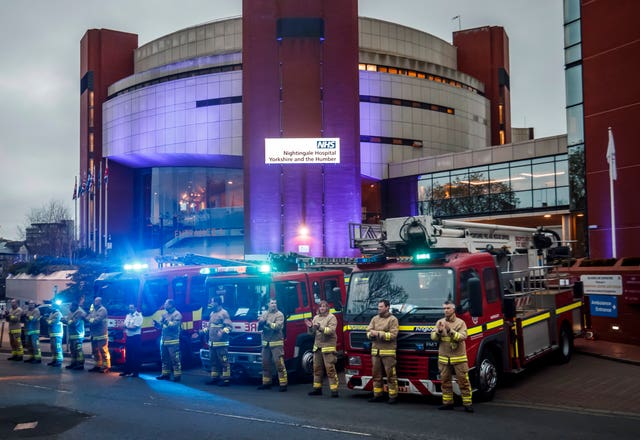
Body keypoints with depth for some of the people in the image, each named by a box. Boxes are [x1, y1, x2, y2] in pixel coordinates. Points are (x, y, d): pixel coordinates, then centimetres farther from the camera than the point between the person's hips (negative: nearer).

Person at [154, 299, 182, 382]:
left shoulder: (177, 314, -6)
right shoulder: (165, 314, 17)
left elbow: (175, 324, -19)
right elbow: (161, 325, 16)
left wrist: (168, 323, -33)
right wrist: (157, 323, -5)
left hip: (173, 341, -8)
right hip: (164, 340, 8)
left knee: (175, 358, -8)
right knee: (164, 358, 13)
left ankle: (177, 375, -6)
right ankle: (165, 374, 22)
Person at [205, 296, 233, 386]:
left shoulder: (224, 313, -8)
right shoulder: (212, 314, 19)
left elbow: (229, 326, -15)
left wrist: (223, 332, -30)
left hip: (221, 343, -9)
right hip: (212, 343, 9)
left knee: (224, 361, -7)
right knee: (214, 361, 15)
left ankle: (225, 379, -5)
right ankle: (214, 377, 23)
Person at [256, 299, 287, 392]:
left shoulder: (279, 314, -4)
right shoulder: (265, 314, 12)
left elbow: (277, 326, -18)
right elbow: (259, 328, 7)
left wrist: (267, 322, -22)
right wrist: (261, 322, -14)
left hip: (276, 343, -6)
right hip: (266, 343, 6)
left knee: (279, 363, -9)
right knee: (265, 363, 11)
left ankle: (283, 384, -8)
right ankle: (266, 383, 22)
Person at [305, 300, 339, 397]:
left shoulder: (331, 317, -3)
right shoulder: (316, 318, 15)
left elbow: (331, 330, -16)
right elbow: (311, 333, 14)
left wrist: (320, 328, -28)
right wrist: (310, 327, -7)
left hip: (328, 346, -6)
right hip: (317, 346, 6)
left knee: (330, 368, -9)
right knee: (317, 368, 9)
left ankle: (334, 389, -9)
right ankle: (317, 388, 17)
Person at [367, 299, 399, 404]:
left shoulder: (393, 319, -2)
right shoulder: (374, 319, 15)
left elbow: (393, 335, -11)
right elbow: (368, 332, 11)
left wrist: (378, 333, -16)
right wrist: (371, 334, -13)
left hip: (388, 352, -5)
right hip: (375, 351, 5)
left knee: (390, 374, -4)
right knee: (376, 374, 9)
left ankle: (393, 396, 1)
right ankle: (377, 395, 17)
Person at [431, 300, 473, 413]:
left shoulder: (460, 322, -1)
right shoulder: (439, 322, 8)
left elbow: (462, 337, -14)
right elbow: (433, 337, 1)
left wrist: (450, 330, -25)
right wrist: (439, 331, -19)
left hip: (459, 358, -3)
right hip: (443, 357, 3)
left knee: (463, 381, -2)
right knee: (445, 380, 7)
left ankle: (467, 403, 3)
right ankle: (447, 402, 17)